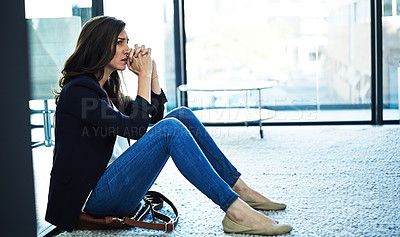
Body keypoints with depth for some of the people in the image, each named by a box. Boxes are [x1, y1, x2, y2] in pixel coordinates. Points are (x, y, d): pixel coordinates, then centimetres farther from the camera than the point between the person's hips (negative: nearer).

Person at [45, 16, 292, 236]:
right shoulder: (77, 91, -14)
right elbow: (135, 127, -20)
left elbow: (155, 115, 18)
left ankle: (241, 190, 1)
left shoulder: (105, 87, 15)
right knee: (170, 129, -26)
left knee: (182, 115, 1)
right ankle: (235, 211, -30)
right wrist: (144, 75, -12)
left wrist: (152, 71, 6)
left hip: (110, 180, 9)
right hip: (93, 198, -9)